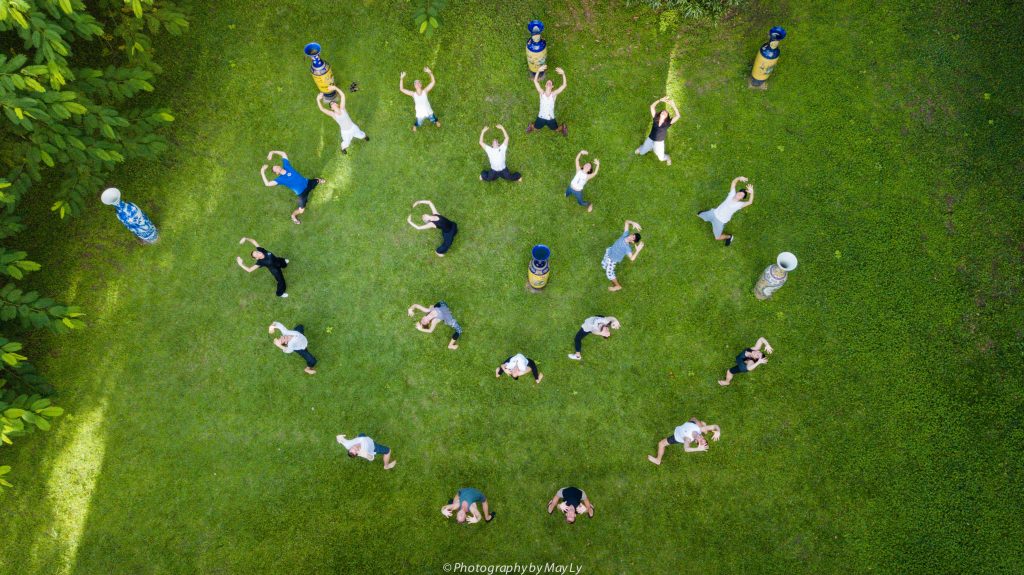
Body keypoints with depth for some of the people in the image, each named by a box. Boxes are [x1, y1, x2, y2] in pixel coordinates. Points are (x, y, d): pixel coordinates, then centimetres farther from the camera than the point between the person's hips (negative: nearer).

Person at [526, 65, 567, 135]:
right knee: (535, 128, 22)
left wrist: (563, 74, -31)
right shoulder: (541, 93, -9)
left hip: (551, 118, 0)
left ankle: (563, 127, 54)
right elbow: (535, 81, -16)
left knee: (557, 129, 22)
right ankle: (531, 125, 55)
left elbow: (564, 85, -19)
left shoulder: (554, 94, -11)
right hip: (541, 117, 0)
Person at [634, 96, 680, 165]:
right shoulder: (656, 119, -11)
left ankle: (667, 158, 52)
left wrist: (673, 105, -35)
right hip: (650, 140, 1)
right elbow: (652, 106, -15)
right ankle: (641, 148, 58)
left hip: (659, 143, -1)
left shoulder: (667, 123, -16)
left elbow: (677, 116, -28)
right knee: (641, 152, 21)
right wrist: (660, 100, -25)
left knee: (661, 158, 16)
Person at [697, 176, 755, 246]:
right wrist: (739, 178, -34)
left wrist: (751, 193, -58)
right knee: (699, 214, 23)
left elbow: (750, 202, -41)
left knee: (717, 238, 5)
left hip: (720, 221, -5)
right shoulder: (732, 195, -10)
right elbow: (734, 182, -11)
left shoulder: (739, 204, -23)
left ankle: (729, 237, 33)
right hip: (714, 213, 5)